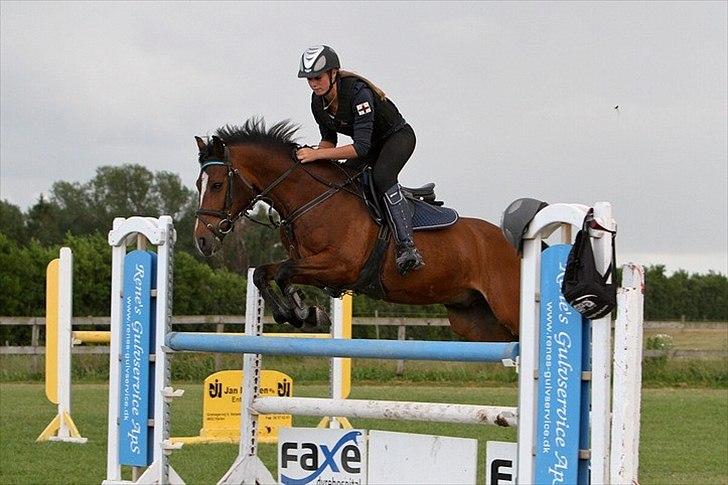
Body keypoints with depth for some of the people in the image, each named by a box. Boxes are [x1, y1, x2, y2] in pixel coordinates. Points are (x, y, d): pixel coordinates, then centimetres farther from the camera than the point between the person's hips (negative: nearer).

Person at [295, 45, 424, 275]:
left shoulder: (358, 92, -34)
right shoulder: (318, 103, -10)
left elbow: (361, 148, -38)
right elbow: (329, 139, 6)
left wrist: (318, 154, -41)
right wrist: (311, 156, -15)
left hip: (399, 137, -9)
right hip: (371, 145, 9)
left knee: (382, 176, -35)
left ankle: (408, 247, -42)